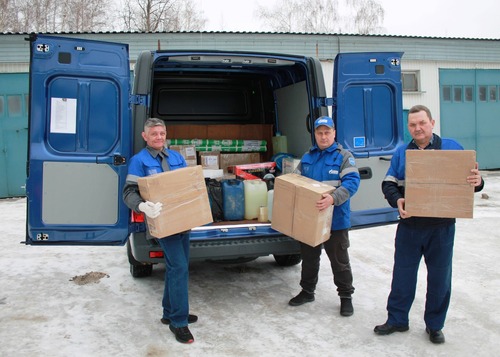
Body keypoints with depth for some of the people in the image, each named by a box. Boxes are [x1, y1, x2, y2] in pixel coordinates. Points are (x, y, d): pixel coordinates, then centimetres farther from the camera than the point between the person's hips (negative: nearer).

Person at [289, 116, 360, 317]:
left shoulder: (343, 156, -7)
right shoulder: (307, 157, 11)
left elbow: (352, 182, -19)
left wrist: (333, 198, -33)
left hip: (335, 220, -5)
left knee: (339, 261, 7)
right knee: (309, 257, 18)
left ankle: (346, 296, 22)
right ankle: (307, 291, 35)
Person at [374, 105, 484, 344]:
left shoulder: (451, 148, 2)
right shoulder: (401, 153, 7)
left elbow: (470, 176, 3)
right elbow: (388, 184, 5)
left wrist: (477, 182, -21)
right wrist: (397, 201, -15)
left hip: (442, 227, -1)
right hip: (409, 225, 1)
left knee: (439, 278, 9)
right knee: (402, 275, 10)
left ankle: (434, 325, 27)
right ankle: (397, 319, 25)